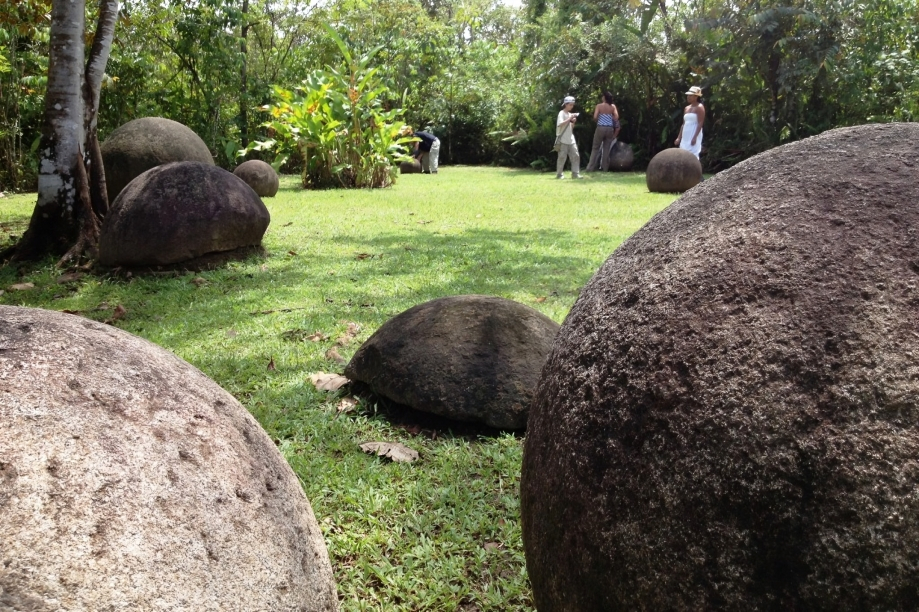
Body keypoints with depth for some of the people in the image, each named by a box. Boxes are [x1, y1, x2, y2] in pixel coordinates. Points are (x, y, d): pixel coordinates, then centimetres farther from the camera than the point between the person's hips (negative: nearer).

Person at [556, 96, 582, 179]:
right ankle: (559, 174, 3)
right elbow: (560, 124, -21)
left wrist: (573, 122, 2)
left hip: (571, 139, 7)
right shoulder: (561, 113, -6)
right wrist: (569, 119, -21)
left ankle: (575, 173, 2)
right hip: (563, 140, -7)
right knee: (562, 157, -5)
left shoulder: (570, 114, 17)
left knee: (575, 156, 1)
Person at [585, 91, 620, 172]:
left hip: (600, 128, -2)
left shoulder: (599, 106, -4)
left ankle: (590, 168, 0)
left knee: (595, 148, 4)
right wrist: (611, 119, 13)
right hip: (610, 128, 2)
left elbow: (595, 117, -13)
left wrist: (597, 121, 9)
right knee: (607, 148, 9)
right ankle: (605, 168, 7)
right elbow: (616, 117, -7)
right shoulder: (613, 106, 3)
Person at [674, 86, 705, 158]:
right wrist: (679, 138, 14)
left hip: (694, 136, -8)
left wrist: (695, 137, -22)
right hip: (685, 137, 8)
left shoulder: (699, 107, -5)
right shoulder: (686, 108, 18)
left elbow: (700, 124, -13)